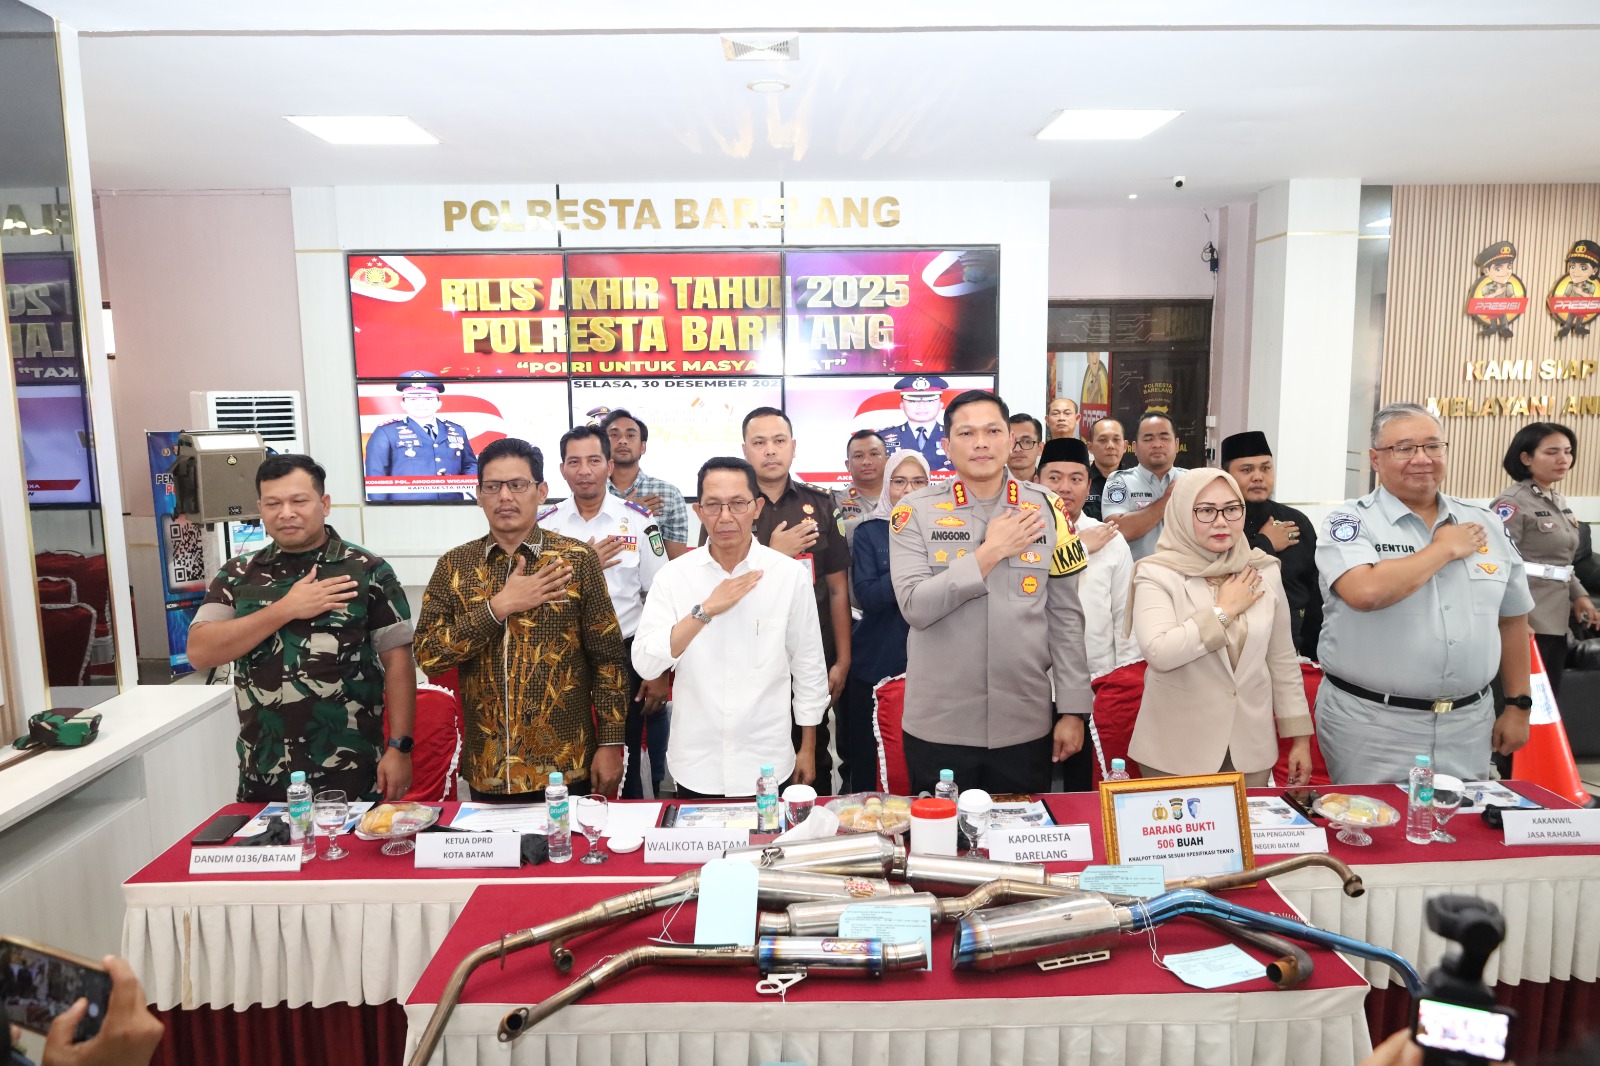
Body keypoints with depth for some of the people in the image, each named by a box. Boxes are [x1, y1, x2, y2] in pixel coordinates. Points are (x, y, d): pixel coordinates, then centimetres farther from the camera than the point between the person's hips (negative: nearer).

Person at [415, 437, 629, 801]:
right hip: (486, 770, 2)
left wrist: (612, 743, -7)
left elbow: (608, 657, -3)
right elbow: (426, 653, -6)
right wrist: (499, 606, -16)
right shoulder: (455, 564, 3)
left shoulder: (576, 559, -4)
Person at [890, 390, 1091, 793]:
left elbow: (1066, 618, 4)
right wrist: (990, 551, -16)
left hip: (1026, 727, 2)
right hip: (938, 729, -1)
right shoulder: (915, 512, -4)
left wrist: (1073, 710, 2)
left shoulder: (1047, 510, 2)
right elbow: (915, 607, -14)